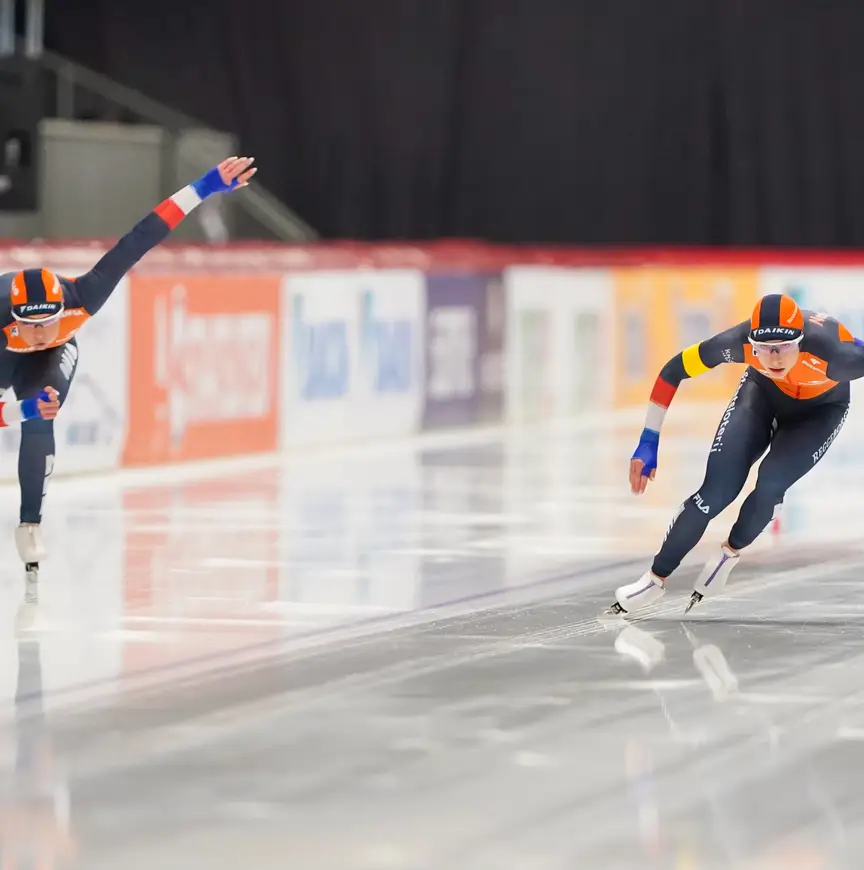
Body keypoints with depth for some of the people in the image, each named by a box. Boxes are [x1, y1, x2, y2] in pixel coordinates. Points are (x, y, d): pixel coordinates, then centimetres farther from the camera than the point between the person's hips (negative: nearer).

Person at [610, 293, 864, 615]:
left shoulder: (833, 354, -43)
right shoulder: (741, 341, -35)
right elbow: (674, 370, -21)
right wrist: (648, 442, -21)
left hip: (821, 408, -1)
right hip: (763, 391, 1)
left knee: (771, 483, -22)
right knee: (717, 489, -10)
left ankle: (729, 554, 9)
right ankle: (655, 579, 8)